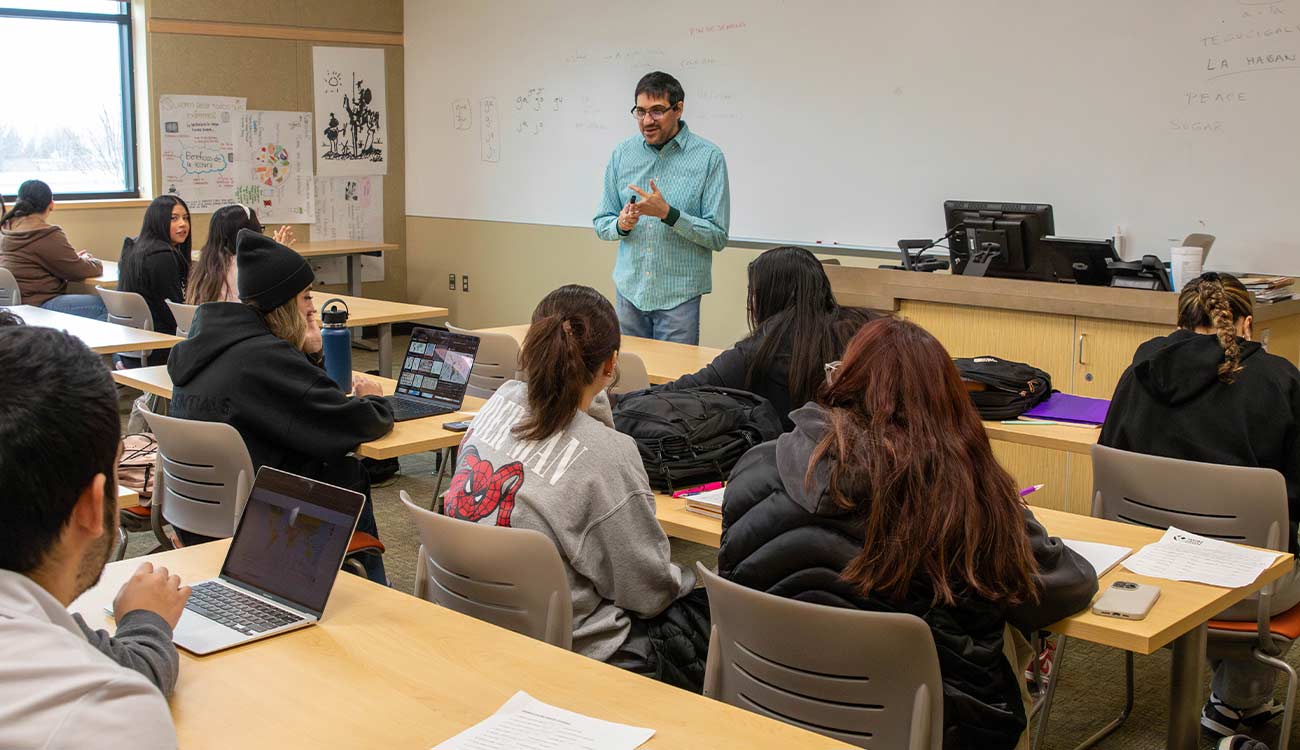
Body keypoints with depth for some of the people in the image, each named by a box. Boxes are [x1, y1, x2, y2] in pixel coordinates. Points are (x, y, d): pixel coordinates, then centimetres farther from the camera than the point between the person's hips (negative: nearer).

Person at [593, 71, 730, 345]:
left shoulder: (709, 157, -6)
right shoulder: (622, 153, 5)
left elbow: (718, 237, -9)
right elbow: (601, 224, 10)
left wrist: (668, 214, -20)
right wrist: (621, 225, -12)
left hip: (679, 295, -3)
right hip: (629, 291, 3)